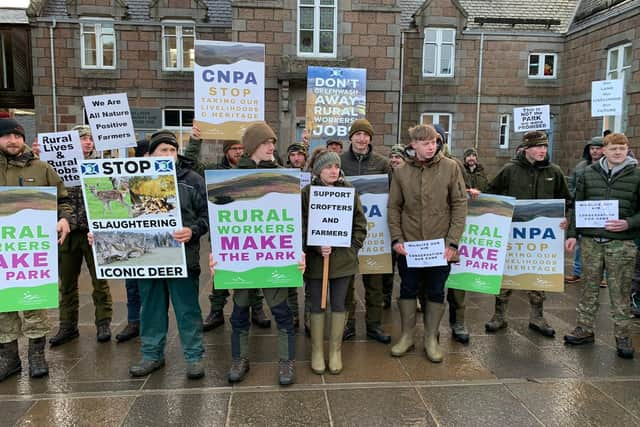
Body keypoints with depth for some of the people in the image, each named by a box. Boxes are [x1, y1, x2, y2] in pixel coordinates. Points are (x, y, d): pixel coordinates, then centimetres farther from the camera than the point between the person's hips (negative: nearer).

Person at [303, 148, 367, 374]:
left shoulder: (349, 191, 2)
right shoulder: (306, 193, -4)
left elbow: (360, 224, 5)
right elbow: (301, 227, -6)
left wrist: (352, 247, -4)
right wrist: (317, 247, -16)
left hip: (343, 259, 2)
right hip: (315, 258, -1)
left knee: (339, 305, 9)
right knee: (317, 306, 9)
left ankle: (336, 351, 24)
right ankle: (317, 351, 24)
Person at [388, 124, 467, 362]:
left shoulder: (450, 168, -3)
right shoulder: (401, 172, 2)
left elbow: (460, 205, -4)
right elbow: (394, 207, 6)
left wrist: (452, 242, -9)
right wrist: (396, 238, -4)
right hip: (409, 244, 1)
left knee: (435, 293, 9)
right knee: (408, 290, 11)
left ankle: (431, 339, 25)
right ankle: (407, 336, 27)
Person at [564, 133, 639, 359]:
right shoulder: (589, 173, 7)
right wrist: (572, 233, 4)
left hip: (621, 243, -2)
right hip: (590, 240, 2)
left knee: (620, 291, 4)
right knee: (589, 287, 10)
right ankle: (585, 329, 21)